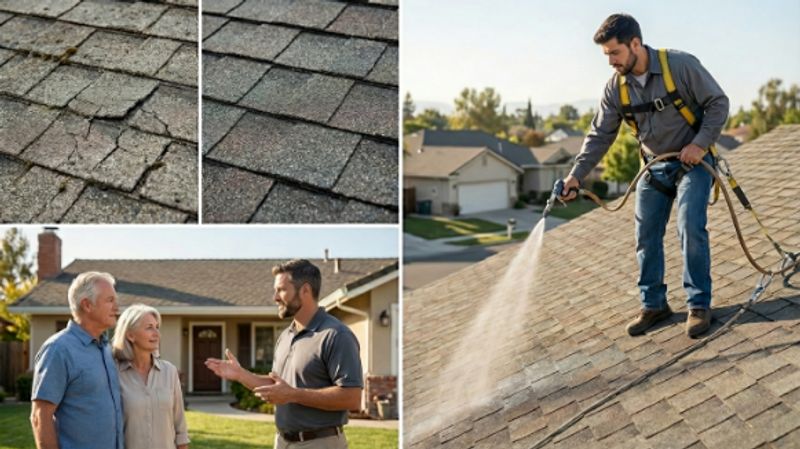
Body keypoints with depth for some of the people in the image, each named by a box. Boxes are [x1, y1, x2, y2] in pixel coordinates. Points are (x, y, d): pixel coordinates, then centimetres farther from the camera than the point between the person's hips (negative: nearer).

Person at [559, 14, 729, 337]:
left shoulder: (680, 65, -19)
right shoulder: (616, 87, -5)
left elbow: (718, 103, -12)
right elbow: (600, 135, -2)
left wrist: (700, 143, -21)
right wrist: (576, 175, -11)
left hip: (691, 161, -5)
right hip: (654, 167, 5)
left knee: (691, 228, -16)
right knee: (646, 237, 3)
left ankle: (699, 305, -3)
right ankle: (653, 305, 15)